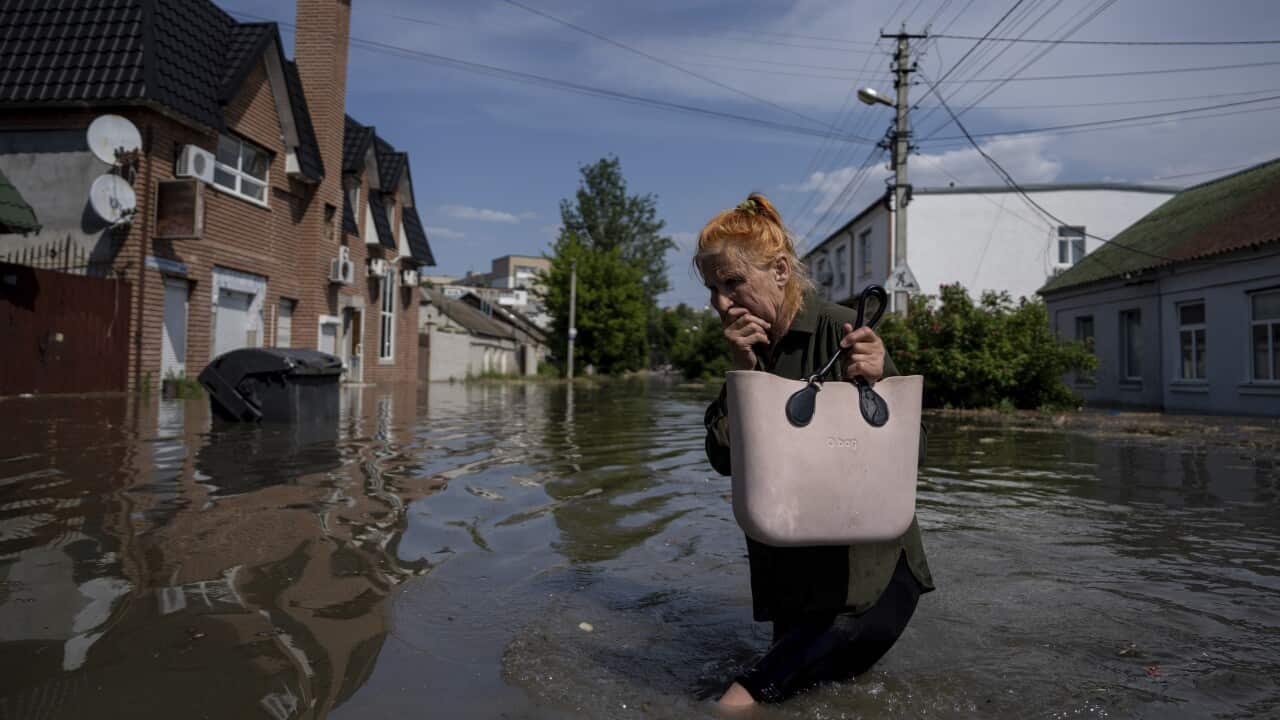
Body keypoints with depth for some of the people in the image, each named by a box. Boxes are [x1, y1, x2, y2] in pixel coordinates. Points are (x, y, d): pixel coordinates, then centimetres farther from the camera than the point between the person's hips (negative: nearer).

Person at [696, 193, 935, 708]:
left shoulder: (840, 331, -16)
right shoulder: (747, 347, 2)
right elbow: (724, 458, -5)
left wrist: (876, 383, -32)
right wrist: (743, 371, -15)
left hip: (871, 559, -5)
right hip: (792, 564, 5)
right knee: (801, 683, 10)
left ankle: (750, 692, -11)